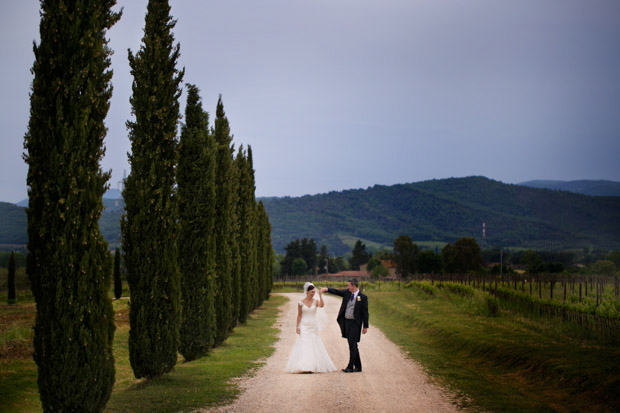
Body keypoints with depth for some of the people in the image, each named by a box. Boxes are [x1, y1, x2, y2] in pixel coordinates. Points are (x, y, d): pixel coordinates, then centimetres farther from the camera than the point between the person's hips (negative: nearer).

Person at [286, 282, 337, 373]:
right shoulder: (301, 302, 0)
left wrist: (320, 296, -26)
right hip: (304, 326, -1)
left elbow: (322, 305, -22)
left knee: (314, 345, 3)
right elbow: (299, 315, 4)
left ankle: (313, 366, 9)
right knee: (304, 345, -7)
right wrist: (297, 326, -1)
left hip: (313, 326, 1)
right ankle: (304, 366, -9)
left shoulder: (316, 301, 1)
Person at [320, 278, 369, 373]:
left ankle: (350, 366, -6)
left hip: (355, 323, -6)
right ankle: (358, 367, 18)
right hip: (346, 321, 7)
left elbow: (365, 312, -8)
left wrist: (365, 326, -8)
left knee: (352, 344, -9)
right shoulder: (347, 293, 7)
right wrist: (326, 289, -4)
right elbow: (337, 291, 13)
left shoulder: (363, 297, -9)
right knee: (352, 345, 10)